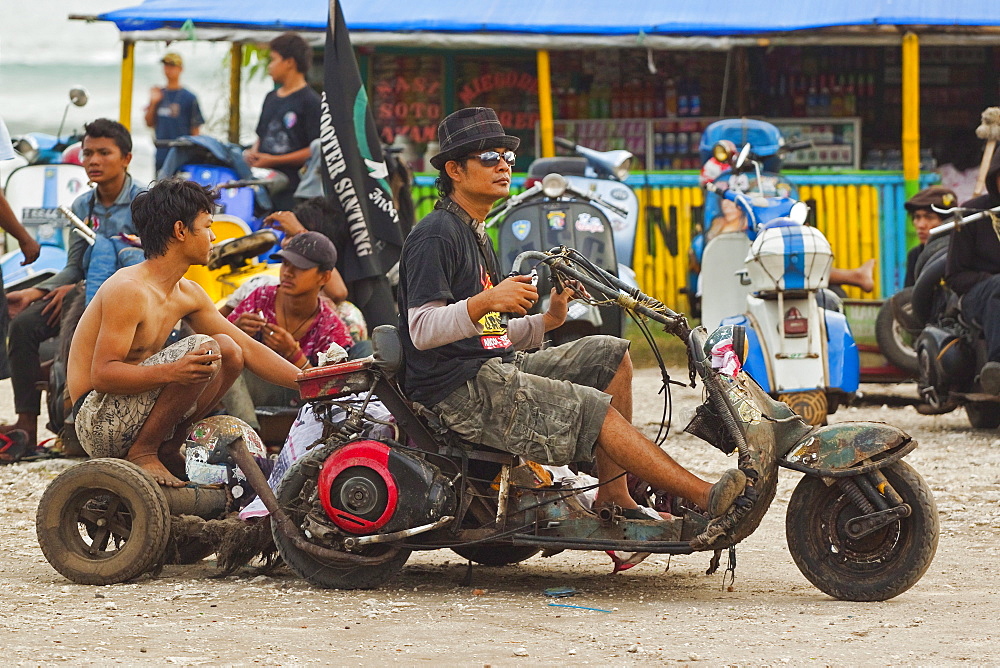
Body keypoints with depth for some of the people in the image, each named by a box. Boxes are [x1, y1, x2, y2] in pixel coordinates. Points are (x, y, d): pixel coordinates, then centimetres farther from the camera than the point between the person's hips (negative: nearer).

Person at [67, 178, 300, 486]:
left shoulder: (187, 293, 9)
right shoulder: (128, 290, -19)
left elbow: (247, 348, 14)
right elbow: (102, 374, -25)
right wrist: (173, 371, -39)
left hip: (135, 409, 9)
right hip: (97, 422, -9)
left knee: (227, 349, 7)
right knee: (202, 347, -22)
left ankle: (166, 451, 4)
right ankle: (142, 453, -14)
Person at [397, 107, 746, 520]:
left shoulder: (474, 236, 22)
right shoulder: (434, 235, -10)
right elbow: (422, 330, -22)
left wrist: (547, 320, 11)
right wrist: (486, 302, -35)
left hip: (495, 370, 10)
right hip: (457, 389, -10)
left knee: (609, 355, 6)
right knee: (594, 411, -19)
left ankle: (614, 497, -2)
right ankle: (708, 499, -19)